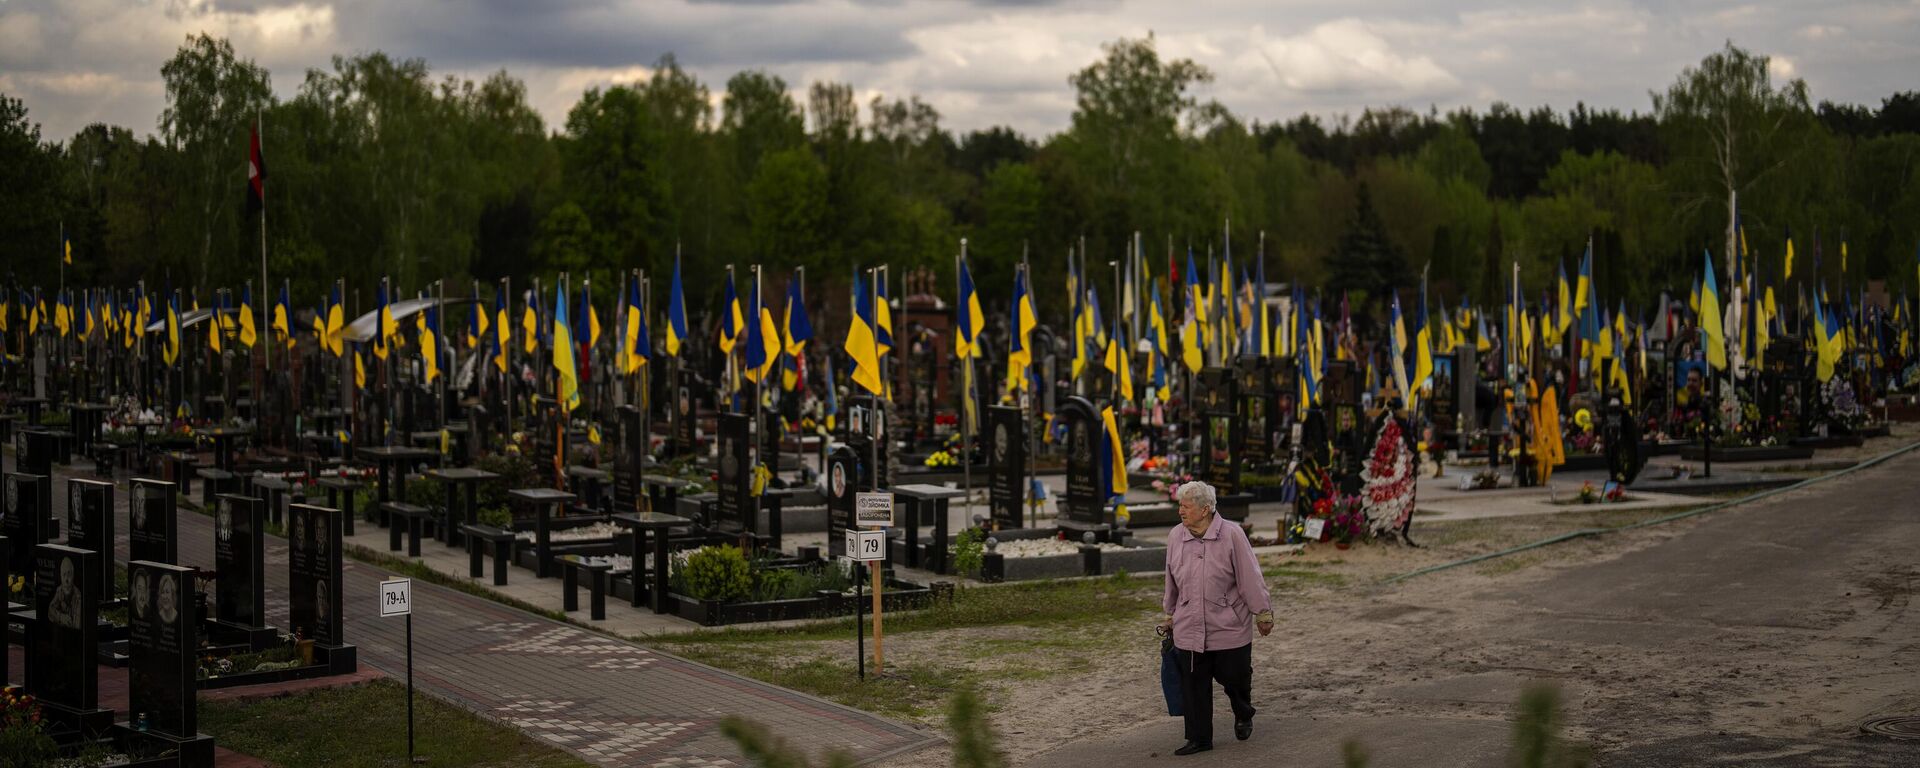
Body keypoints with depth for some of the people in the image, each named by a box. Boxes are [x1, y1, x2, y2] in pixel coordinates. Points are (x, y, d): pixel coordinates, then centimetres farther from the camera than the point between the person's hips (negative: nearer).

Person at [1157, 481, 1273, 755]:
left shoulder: (1231, 535, -12)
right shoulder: (1175, 537, 1)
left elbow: (1250, 577, -7)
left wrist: (1263, 613, -3)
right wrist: (1169, 615, 21)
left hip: (1229, 628, -3)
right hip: (1189, 630, 3)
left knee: (1235, 678, 8)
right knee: (1193, 686, 2)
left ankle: (1243, 716, 39)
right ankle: (1199, 738, 13)